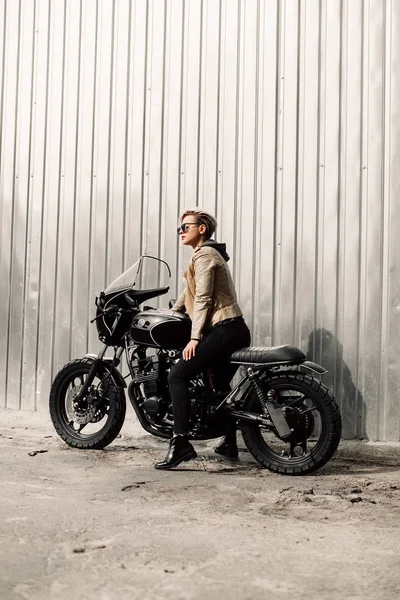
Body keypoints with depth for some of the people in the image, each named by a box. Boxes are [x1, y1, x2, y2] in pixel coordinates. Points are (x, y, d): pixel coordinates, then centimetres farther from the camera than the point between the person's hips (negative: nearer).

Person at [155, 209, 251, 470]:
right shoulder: (211, 253, 25)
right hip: (237, 330, 11)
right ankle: (230, 443, 33)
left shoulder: (203, 255, -5)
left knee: (178, 375, -14)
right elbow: (191, 293, 33)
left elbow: (202, 298, -14)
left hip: (223, 330, -11)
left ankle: (181, 443, -20)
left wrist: (195, 337, -17)